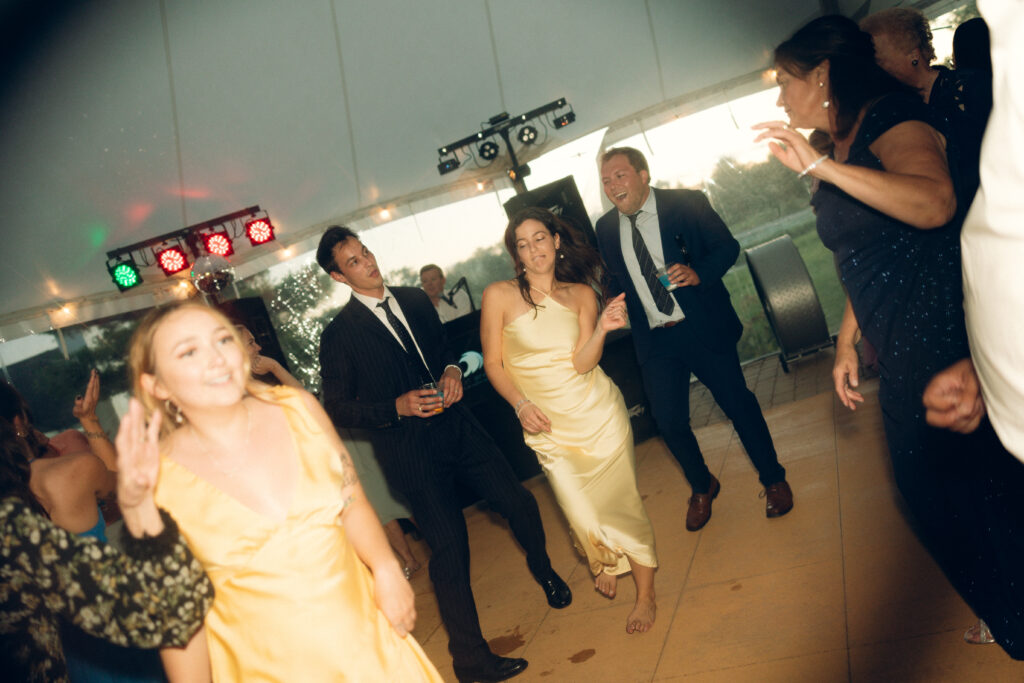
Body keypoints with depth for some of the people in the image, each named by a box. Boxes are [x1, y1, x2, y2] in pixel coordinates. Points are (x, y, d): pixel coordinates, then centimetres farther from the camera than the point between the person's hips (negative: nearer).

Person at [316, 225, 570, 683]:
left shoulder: (415, 300, 6)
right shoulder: (338, 335, -9)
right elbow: (336, 409, -7)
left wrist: (451, 369, -4)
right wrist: (396, 407, -19)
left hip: (457, 428, 5)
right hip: (409, 451, -5)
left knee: (521, 505, 10)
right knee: (450, 550, 0)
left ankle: (542, 570, 46)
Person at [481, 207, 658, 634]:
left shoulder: (581, 294, 1)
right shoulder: (499, 295, -4)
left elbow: (582, 363, -8)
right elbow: (493, 363, 0)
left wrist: (602, 329, -24)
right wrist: (520, 404, -12)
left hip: (598, 411, 1)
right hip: (546, 422, 0)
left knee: (621, 499, 1)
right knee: (580, 510, 4)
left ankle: (646, 592, 23)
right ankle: (604, 562, 40)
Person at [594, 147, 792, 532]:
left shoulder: (686, 203, -6)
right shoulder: (606, 228, 5)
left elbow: (727, 246, -5)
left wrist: (698, 273, -22)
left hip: (704, 328, -3)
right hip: (654, 341, 3)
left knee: (738, 404, 7)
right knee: (669, 422, 3)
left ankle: (773, 480, 31)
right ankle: (702, 487, 31)